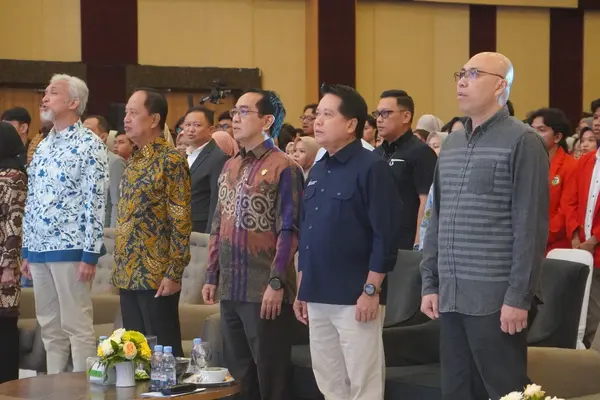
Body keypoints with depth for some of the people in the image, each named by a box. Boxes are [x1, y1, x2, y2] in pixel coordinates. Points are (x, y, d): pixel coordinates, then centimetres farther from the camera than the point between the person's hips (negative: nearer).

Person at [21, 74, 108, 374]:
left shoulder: (89, 145, -8)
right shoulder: (43, 146, 15)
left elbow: (96, 201, -13)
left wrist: (90, 254, -17)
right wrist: (27, 250, 15)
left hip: (70, 249, -7)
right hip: (39, 249, 7)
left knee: (77, 326, -3)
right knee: (49, 326, 11)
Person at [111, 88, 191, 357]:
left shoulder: (170, 161, -11)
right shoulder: (134, 161, 14)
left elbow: (181, 221, -14)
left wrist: (174, 273, -18)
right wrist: (120, 268, 16)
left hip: (156, 276, -8)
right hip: (128, 276, 8)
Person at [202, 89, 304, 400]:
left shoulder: (284, 168, -8)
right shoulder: (229, 167, 13)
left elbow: (289, 231, -13)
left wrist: (277, 283, -18)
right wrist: (212, 276, 13)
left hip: (265, 292, -7)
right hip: (230, 290, 7)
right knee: (237, 375, 14)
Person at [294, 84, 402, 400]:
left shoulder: (371, 168, -10)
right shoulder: (317, 171, 14)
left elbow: (386, 235, -14)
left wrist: (371, 290, -17)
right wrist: (303, 289, 16)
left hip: (355, 297, -8)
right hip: (318, 297, 8)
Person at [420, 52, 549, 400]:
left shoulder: (522, 142, -7)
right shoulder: (452, 144, 14)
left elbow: (531, 225, -12)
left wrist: (519, 296, -16)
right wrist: (430, 284, 11)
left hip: (497, 298, -7)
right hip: (451, 296, 7)